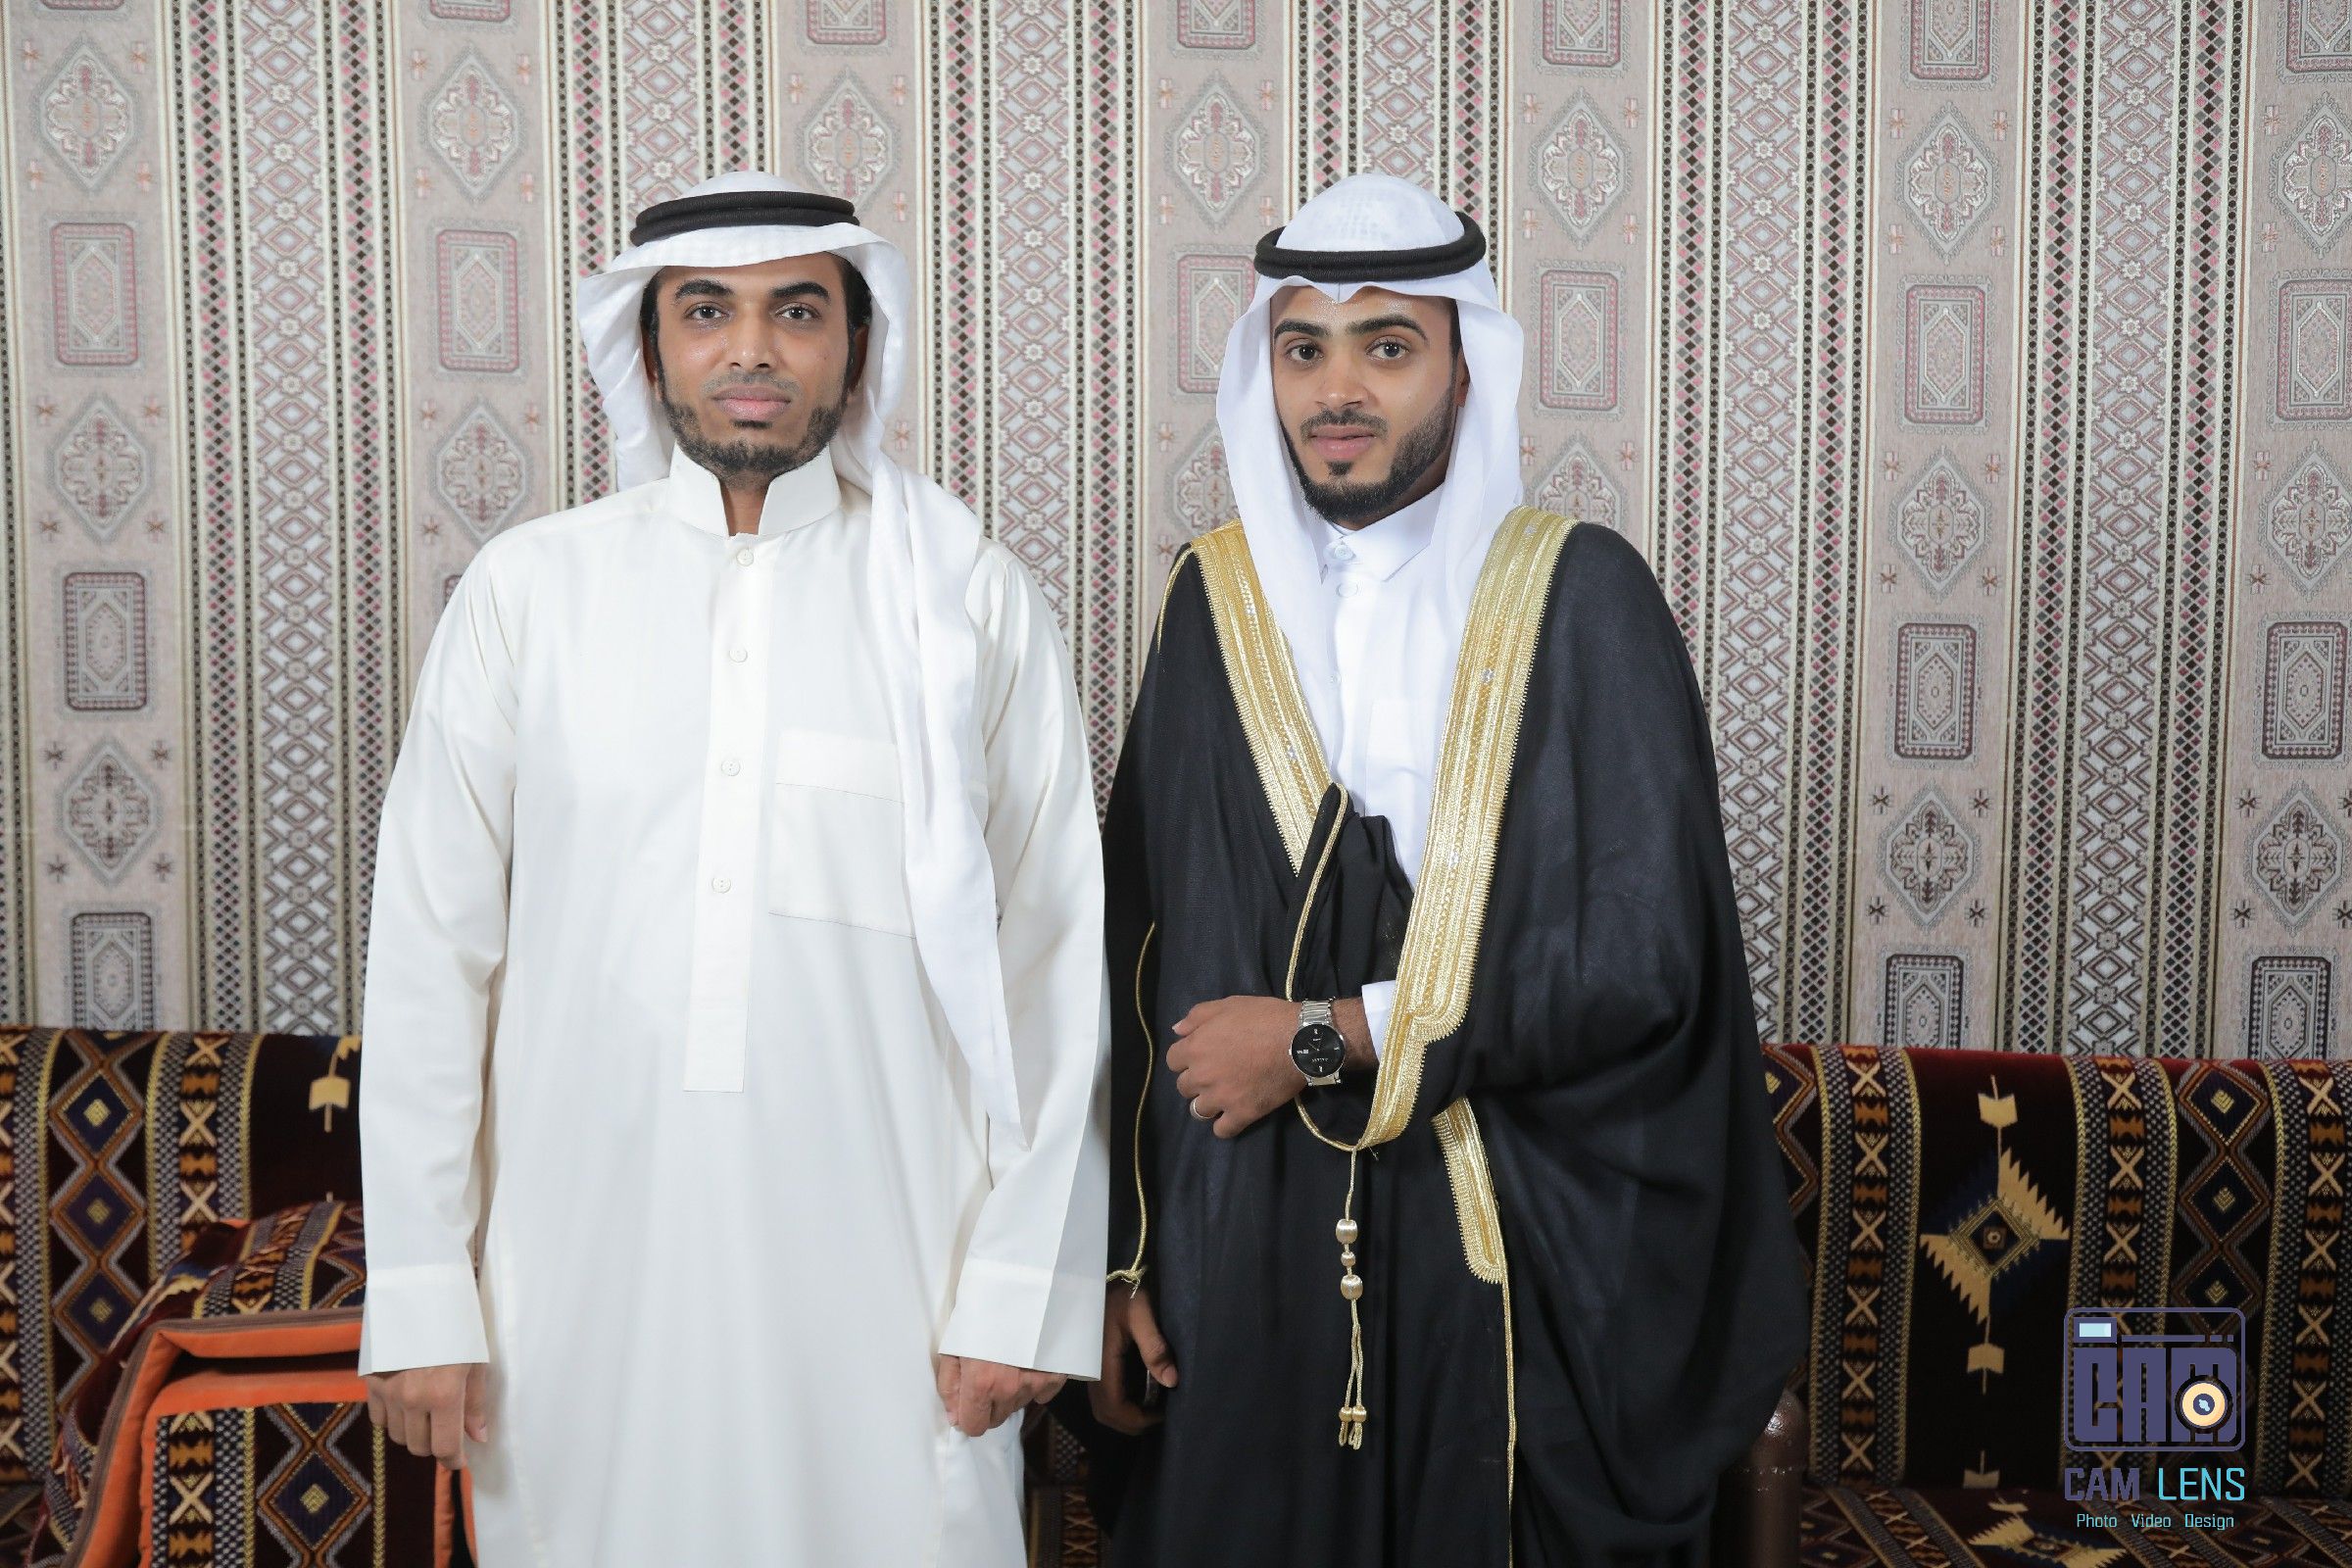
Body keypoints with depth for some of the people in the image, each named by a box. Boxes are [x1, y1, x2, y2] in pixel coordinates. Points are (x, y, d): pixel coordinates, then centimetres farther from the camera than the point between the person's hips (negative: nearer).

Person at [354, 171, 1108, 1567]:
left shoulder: (971, 599, 0)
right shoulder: (527, 590, 2)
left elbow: (1051, 957, 0)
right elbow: (432, 947, 3)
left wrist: (1023, 1287, -3)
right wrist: (419, 1294, 1)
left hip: (885, 1267, 0)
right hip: (591, 1274, 1)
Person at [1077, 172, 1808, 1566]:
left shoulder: (1580, 596, -6)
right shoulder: (1220, 598, 4)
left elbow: (1644, 961, -12)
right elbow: (1136, 954, 4)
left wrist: (1328, 1042, -12)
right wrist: (1122, 1256, 1)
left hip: (1507, 1257, -2)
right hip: (1244, 1251, 3)